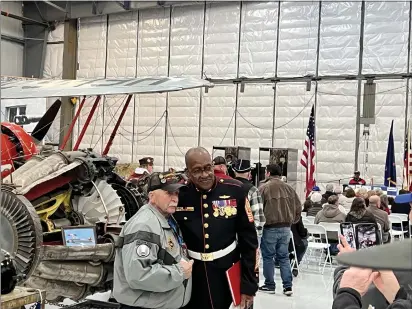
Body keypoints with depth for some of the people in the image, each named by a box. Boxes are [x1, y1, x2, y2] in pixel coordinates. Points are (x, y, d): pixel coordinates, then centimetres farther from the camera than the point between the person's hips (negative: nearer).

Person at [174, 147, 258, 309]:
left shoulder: (234, 191, -10)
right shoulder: (179, 195, -9)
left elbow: (249, 239, -4)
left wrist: (249, 285, -3)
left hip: (228, 276, 0)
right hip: (190, 279, 1)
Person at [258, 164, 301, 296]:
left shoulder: (264, 187, -8)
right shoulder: (289, 188, 7)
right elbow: (298, 208, 8)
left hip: (270, 227, -5)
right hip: (286, 228, 5)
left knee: (268, 256, 8)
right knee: (284, 256, 11)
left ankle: (270, 285, 15)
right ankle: (288, 286, 9)